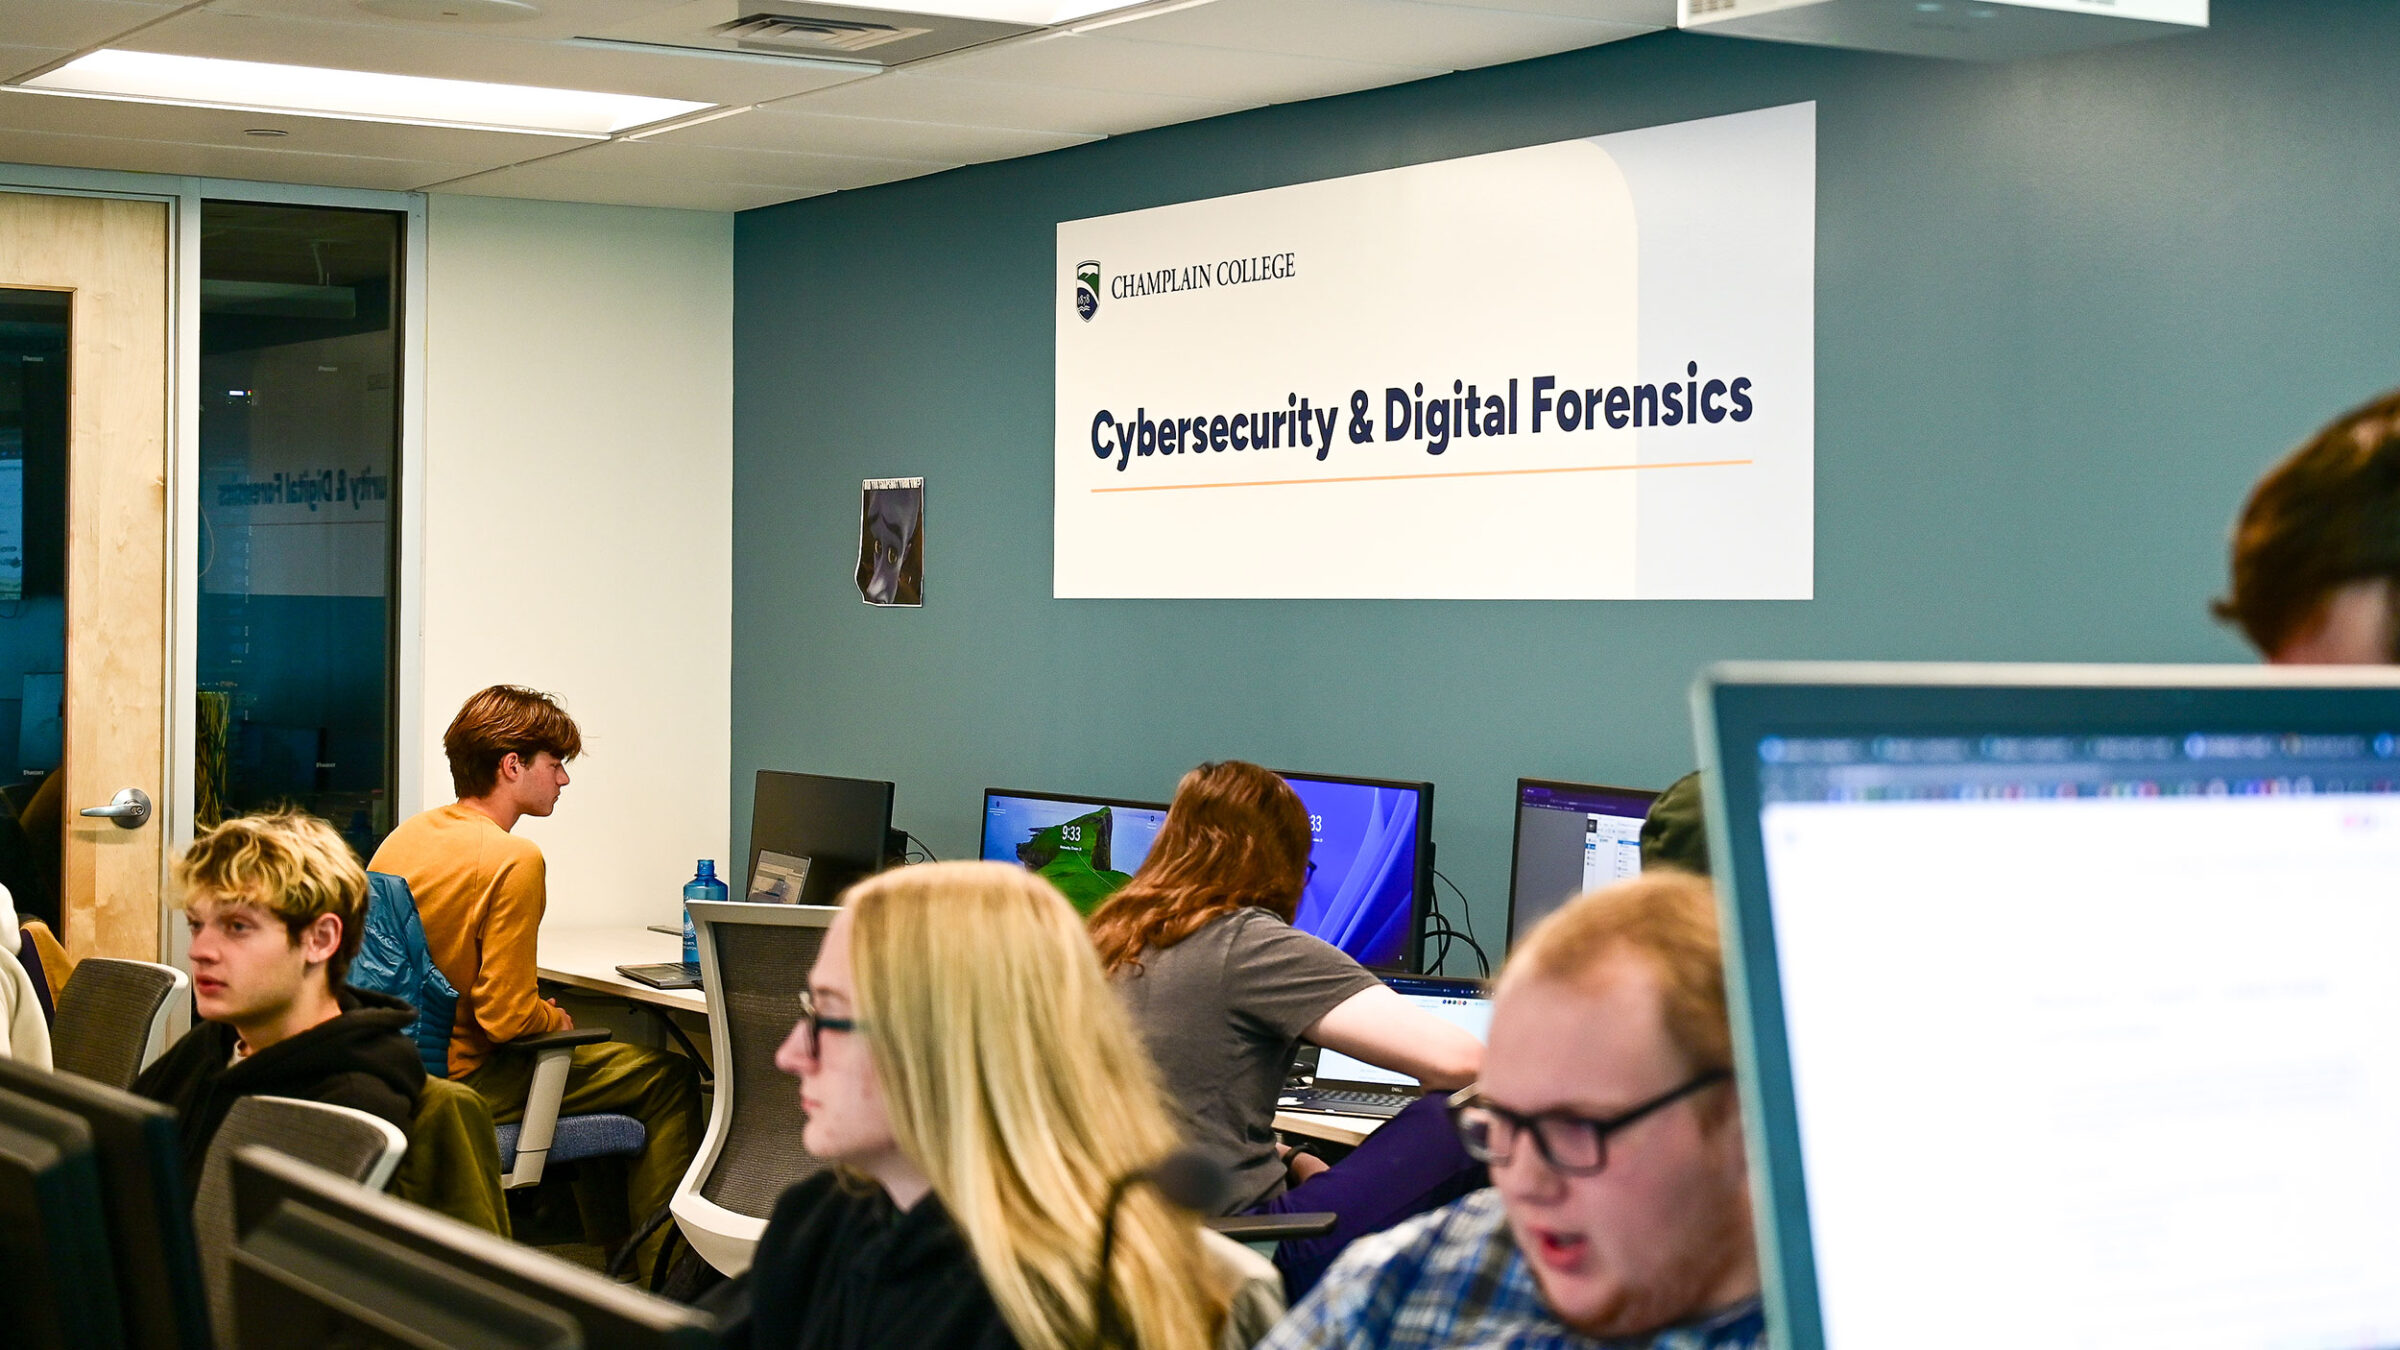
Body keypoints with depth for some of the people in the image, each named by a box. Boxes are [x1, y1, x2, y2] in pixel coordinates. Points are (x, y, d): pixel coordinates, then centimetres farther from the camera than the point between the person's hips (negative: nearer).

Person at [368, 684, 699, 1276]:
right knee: (668, 1078, 3)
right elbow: (507, 1017, -23)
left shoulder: (404, 837, 4)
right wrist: (557, 1019, -1)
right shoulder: (514, 860, -21)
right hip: (464, 1082, -9)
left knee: (604, 1063, 30)